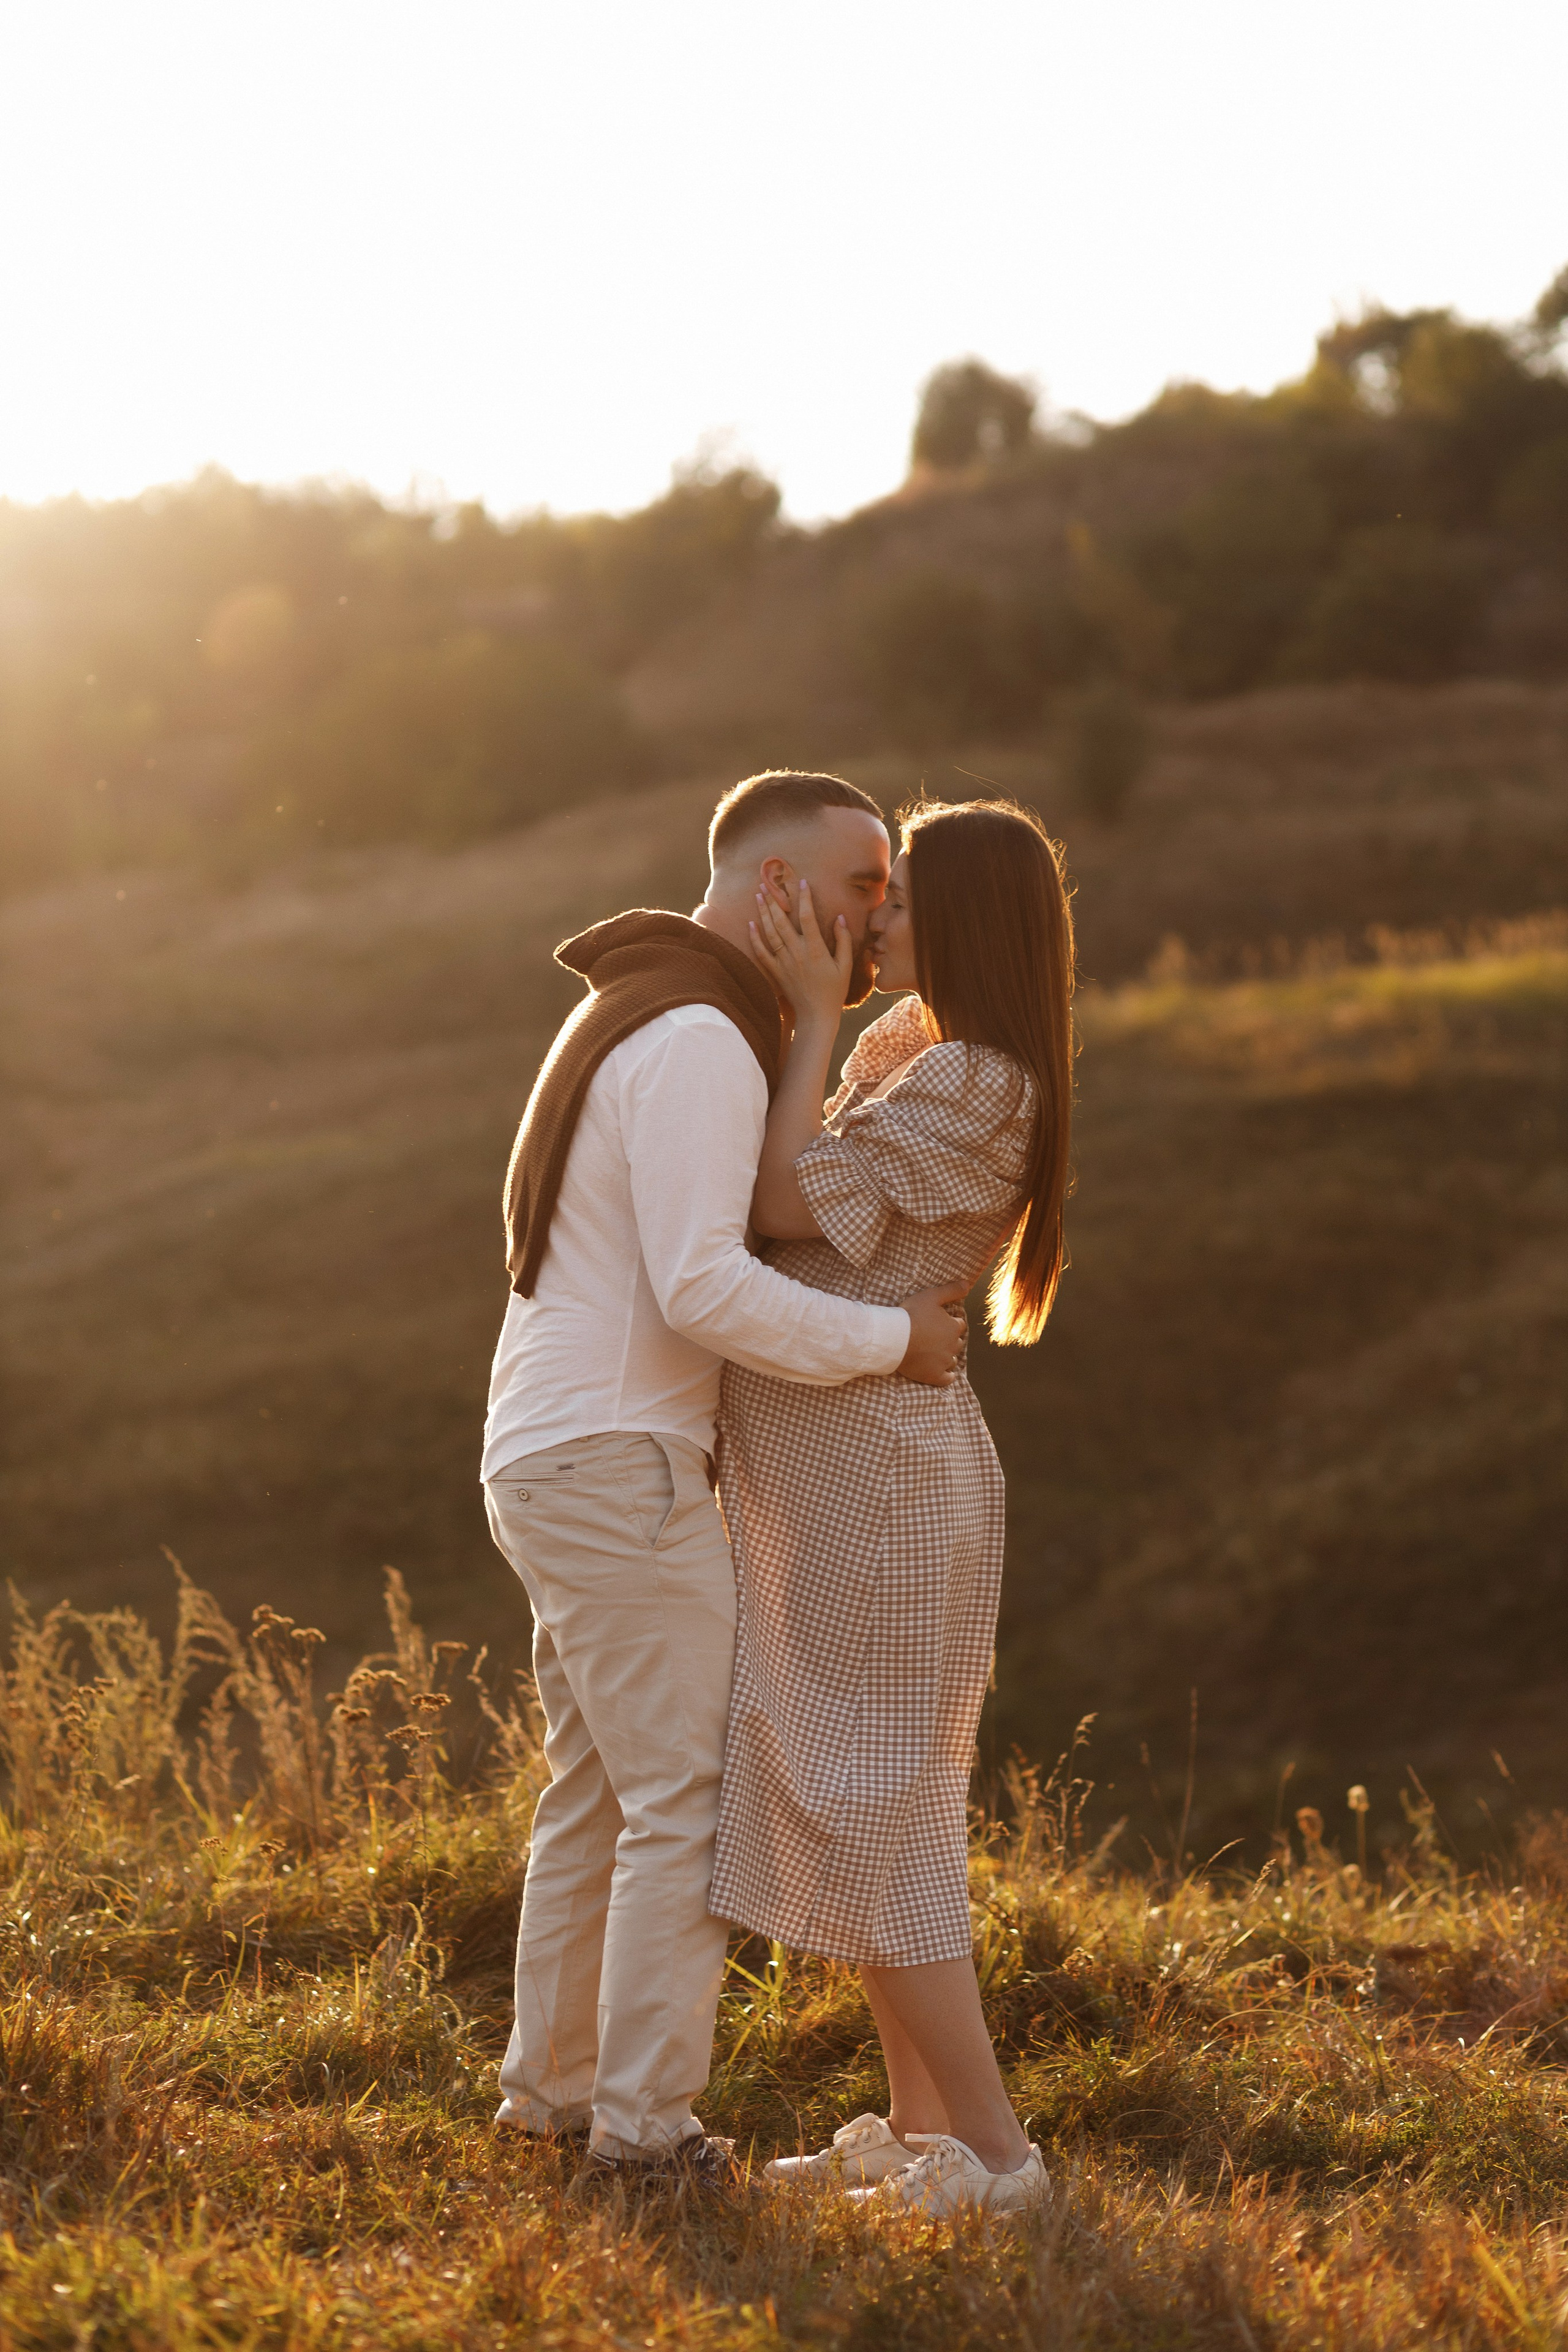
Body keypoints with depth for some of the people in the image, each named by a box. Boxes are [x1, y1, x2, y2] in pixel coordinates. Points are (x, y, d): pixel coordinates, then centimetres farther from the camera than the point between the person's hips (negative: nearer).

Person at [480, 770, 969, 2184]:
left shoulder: (643, 1021, 17)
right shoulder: (697, 1043, -18)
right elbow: (703, 1288, -26)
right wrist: (891, 1340, -15)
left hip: (560, 1467, 10)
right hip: (617, 1474, -10)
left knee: (605, 1791, 18)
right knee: (699, 1798, -4)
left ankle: (556, 2083, 27)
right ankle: (645, 2124, 1)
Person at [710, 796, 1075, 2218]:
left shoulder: (966, 1085, -17)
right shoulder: (910, 1050, 14)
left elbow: (791, 1204, -18)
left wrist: (816, 1014, -13)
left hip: (881, 1478, -10)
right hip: (838, 1480, 10)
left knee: (865, 1812, -7)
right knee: (859, 1809, 14)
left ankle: (994, 2151, -2)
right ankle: (917, 2128, 22)